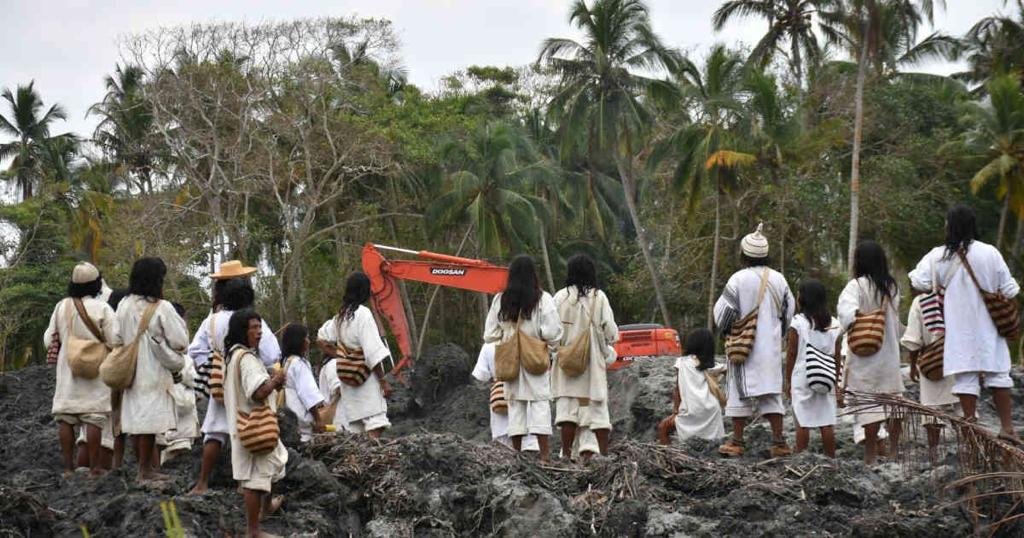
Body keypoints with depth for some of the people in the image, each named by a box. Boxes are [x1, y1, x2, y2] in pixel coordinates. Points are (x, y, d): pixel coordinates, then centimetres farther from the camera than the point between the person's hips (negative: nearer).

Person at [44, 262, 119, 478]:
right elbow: (115, 341, -11)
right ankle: (94, 467, -3)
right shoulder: (101, 308, -10)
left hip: (67, 370, 3)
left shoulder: (61, 307, 1)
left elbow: (49, 338, 8)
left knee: (65, 418, 7)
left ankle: (68, 466, 8)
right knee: (94, 418, -2)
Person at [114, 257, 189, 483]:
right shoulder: (162, 308, -14)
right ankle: (145, 470, 2)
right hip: (154, 372, -6)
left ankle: (145, 467, 20)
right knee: (149, 422, -1)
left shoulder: (124, 305, 1)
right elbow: (180, 342, -11)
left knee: (137, 419, 12)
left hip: (131, 370, 6)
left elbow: (117, 339, 7)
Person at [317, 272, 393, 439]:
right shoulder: (363, 314, -13)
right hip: (367, 378, -8)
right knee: (375, 426, -11)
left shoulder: (340, 316, 9)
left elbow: (321, 339, 20)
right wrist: (383, 381, -13)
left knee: (354, 430, 9)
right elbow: (373, 351, -16)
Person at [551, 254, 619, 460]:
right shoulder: (598, 297, -4)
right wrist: (607, 349, 15)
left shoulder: (561, 297, -4)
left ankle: (566, 453, -3)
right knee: (596, 406, 6)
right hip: (593, 361, 0)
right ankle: (603, 454, 4)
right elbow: (611, 331, -5)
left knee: (567, 406, 2)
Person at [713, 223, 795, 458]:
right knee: (771, 391, 8)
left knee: (741, 391, 3)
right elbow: (789, 309, 11)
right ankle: (778, 441, 4)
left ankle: (737, 442, 6)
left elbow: (724, 310, -10)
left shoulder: (739, 279, -13)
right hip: (771, 346, 4)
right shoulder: (778, 279, 2)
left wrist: (724, 329, 10)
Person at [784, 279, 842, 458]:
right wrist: (837, 382, 13)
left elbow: (791, 354, -5)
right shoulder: (834, 324, 4)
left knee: (802, 423, 1)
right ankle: (830, 459, 9)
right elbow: (837, 356, 6)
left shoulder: (798, 322, -7)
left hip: (802, 378, -3)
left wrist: (788, 380, 4)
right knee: (827, 423, 6)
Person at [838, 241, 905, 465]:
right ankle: (894, 450, 19)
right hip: (891, 354, 6)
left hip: (866, 355, -6)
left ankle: (871, 455, -5)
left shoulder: (857, 285, -11)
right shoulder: (892, 286, 9)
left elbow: (846, 306, -32)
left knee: (869, 405, -5)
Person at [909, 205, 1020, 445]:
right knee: (997, 375, 8)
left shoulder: (938, 257, -8)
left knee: (966, 378, 2)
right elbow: (1009, 289, -4)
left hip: (959, 330, 0)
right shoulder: (990, 253, -7)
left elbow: (919, 282, -8)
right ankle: (1007, 427, 4)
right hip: (988, 327, 0)